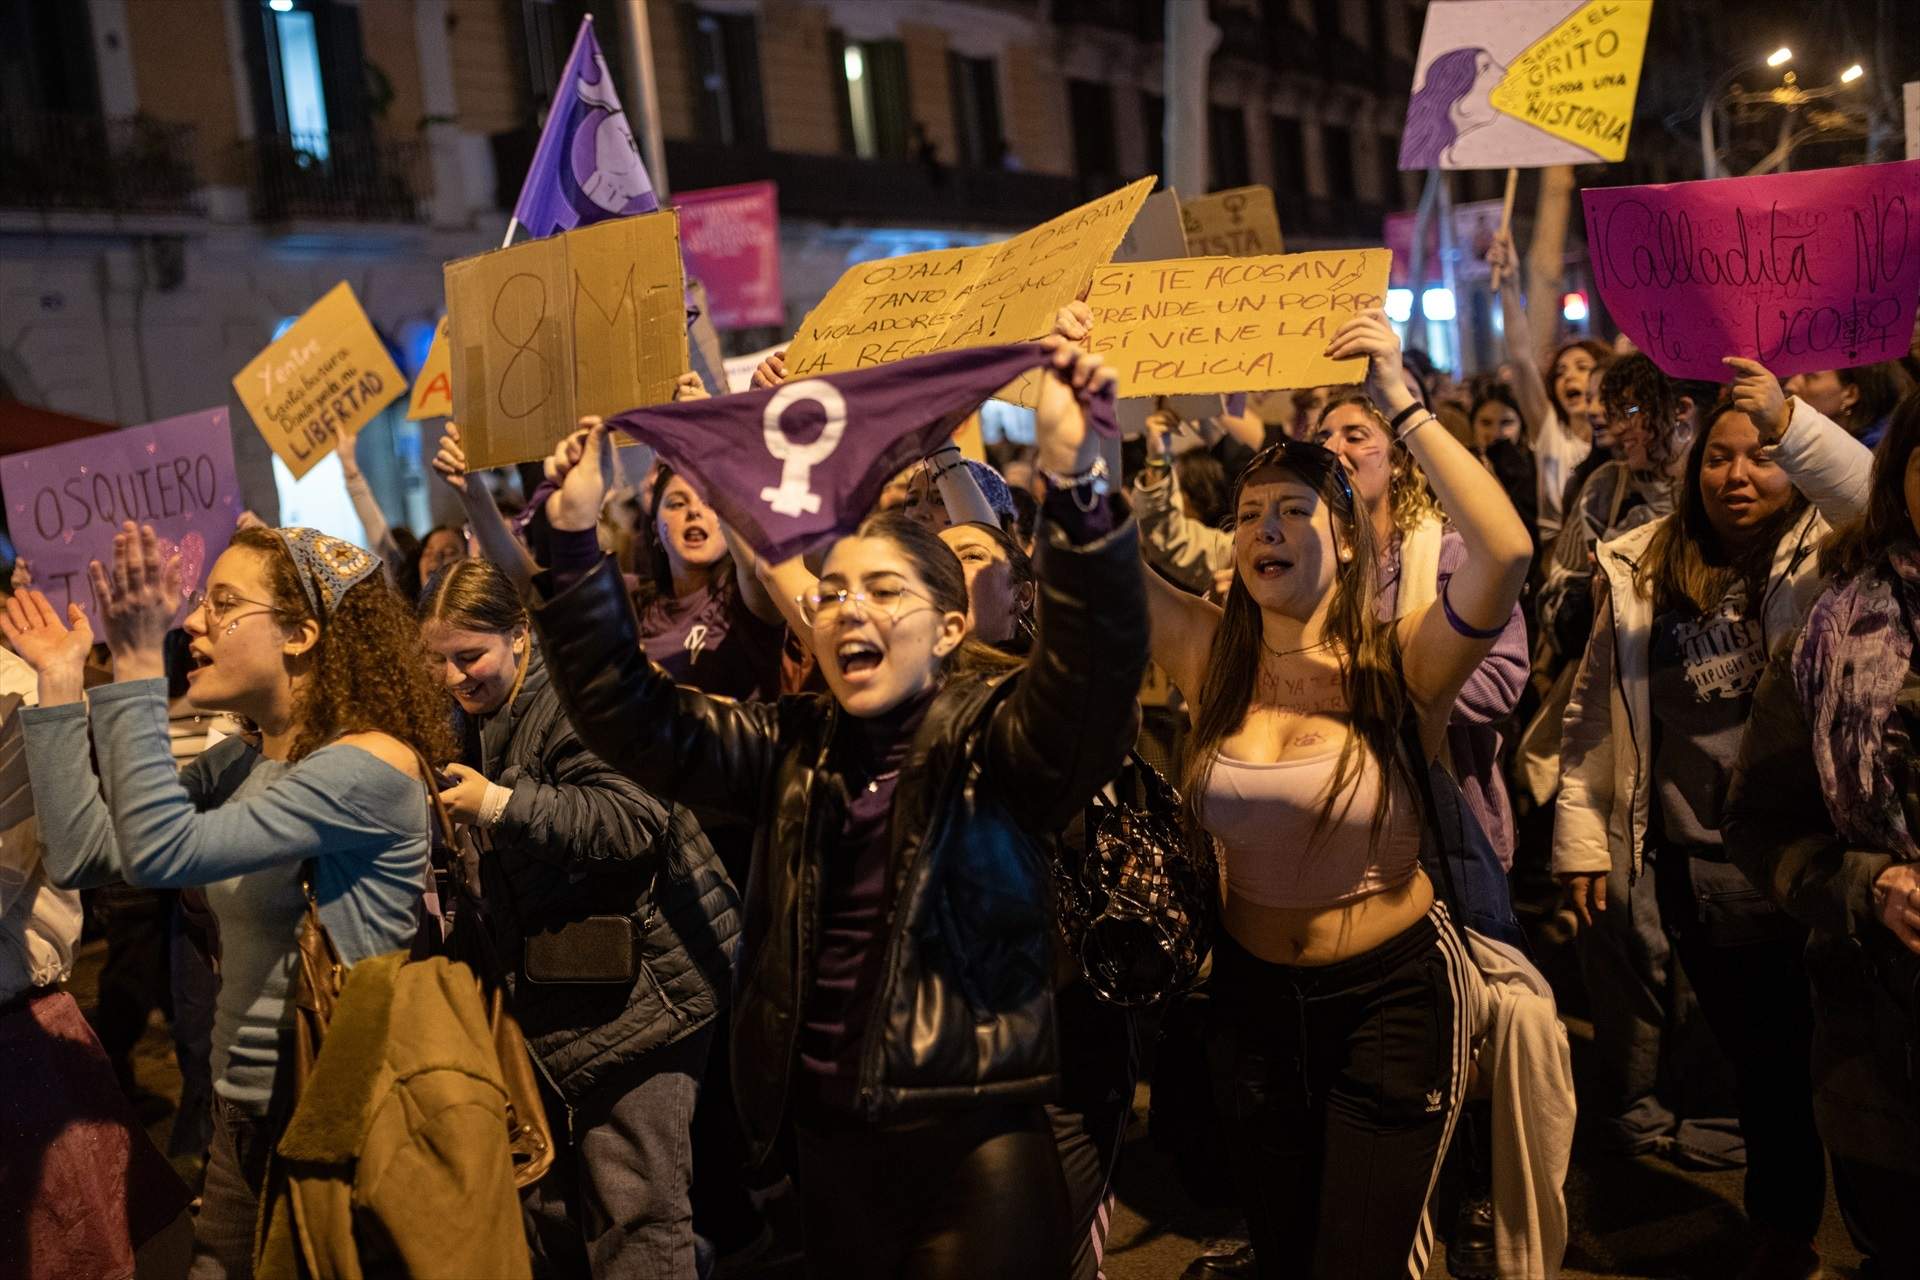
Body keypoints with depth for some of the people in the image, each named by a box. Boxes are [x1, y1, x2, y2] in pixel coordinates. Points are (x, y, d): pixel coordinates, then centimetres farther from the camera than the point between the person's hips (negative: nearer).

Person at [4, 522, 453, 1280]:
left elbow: (163, 853, -28)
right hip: (246, 1111, 7)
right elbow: (80, 855, -1)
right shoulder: (234, 767, 6)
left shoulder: (372, 764, -20)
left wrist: (137, 670, -27)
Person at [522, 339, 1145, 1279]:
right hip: (829, 1136, 5)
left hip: (974, 1144, -4)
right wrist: (574, 541, -10)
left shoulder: (996, 738, -8)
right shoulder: (794, 748, 6)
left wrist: (1072, 481, -41)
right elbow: (633, 715, 0)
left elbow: (1096, 672, -27)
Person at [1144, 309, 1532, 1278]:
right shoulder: (1212, 657, -6)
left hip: (1392, 992, -4)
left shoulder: (1399, 664, -15)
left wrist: (1401, 405, -32)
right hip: (1255, 989, 4)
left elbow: (1506, 553, -32)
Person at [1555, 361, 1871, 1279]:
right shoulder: (1642, 570, 5)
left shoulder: (1827, 554, -4)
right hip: (1700, 867, 3)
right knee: (1758, 1058, 16)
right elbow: (1594, 706, 8)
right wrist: (1580, 833, 5)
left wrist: (1791, 420, -36)